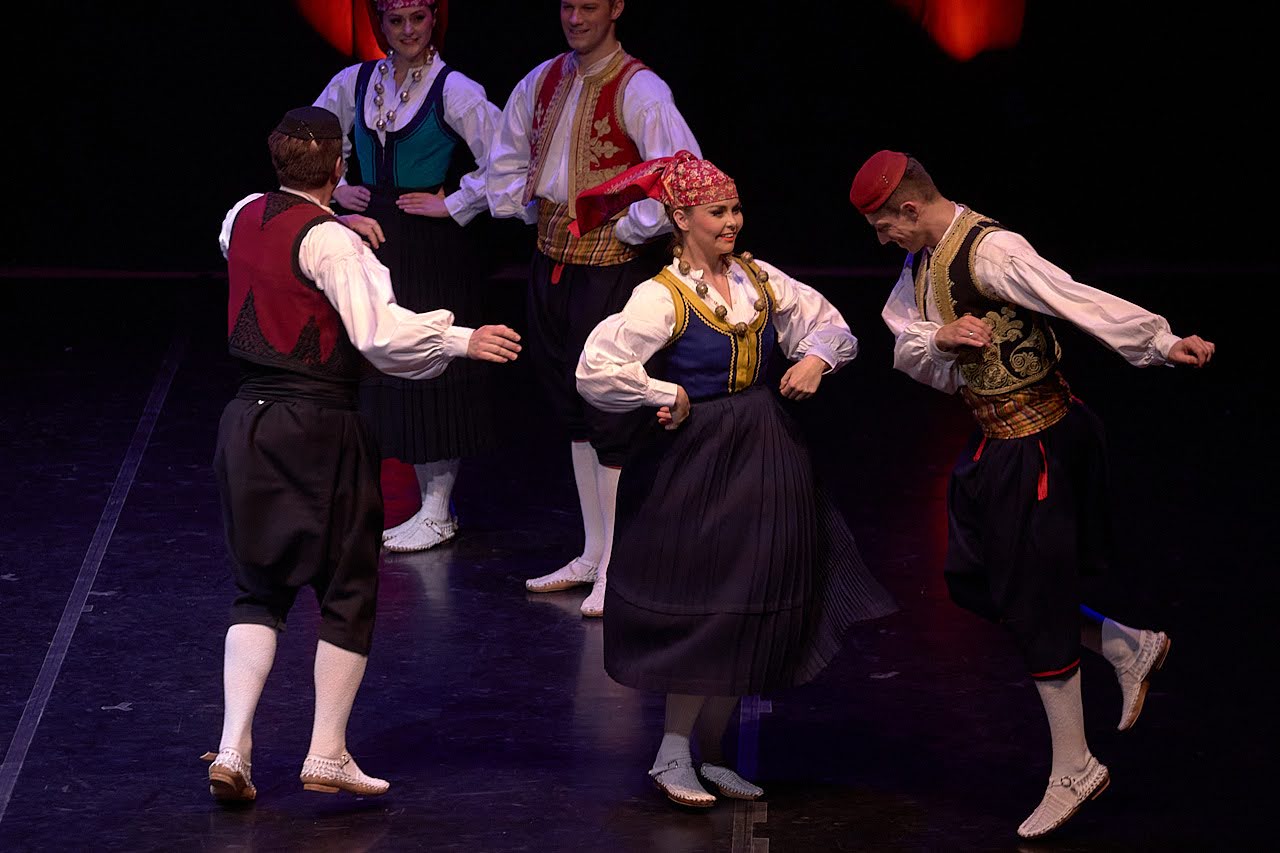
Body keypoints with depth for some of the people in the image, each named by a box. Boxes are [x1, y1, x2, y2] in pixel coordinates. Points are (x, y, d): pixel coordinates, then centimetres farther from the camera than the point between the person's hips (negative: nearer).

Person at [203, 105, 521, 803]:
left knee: (258, 589, 14)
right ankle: (327, 756, 10)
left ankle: (232, 748, 2)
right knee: (349, 591, 8)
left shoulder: (243, 217, 5)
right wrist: (462, 340, -21)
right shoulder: (332, 242, -17)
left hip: (247, 418, 7)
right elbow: (379, 331, -27)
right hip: (319, 429, -7)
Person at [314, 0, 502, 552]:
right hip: (370, 233, 5)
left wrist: (454, 205, -12)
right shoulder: (355, 83, 6)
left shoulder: (453, 90, -9)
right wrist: (338, 188, 7)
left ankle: (437, 512, 4)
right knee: (378, 359, 7)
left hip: (430, 245, -5)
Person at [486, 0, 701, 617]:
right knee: (571, 406, 14)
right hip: (550, 259, 8)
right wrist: (528, 209, 10)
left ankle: (616, 569, 2)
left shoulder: (638, 90, -14)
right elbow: (507, 156, 23)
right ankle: (592, 553, 24)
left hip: (611, 262, -7)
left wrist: (627, 227, -16)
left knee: (608, 410, -5)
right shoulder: (542, 82, 8)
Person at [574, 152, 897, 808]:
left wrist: (816, 358, -4)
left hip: (765, 454, 7)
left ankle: (711, 753, 20)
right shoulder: (663, 297, -15)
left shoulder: (760, 281, 4)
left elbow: (832, 326, 17)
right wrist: (669, 397, -15)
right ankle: (671, 755, 9)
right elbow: (596, 371, -25)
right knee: (707, 608, -4)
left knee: (754, 610, 10)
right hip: (699, 460, -6)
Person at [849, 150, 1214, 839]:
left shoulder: (989, 251, -22)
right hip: (995, 439, 10)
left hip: (1034, 441, -10)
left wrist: (1161, 344, -39)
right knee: (974, 581, 14)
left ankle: (1073, 769, 9)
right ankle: (1128, 646, 25)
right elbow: (904, 348, 9)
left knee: (1031, 600, -2)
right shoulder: (924, 260, 8)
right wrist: (942, 338, -14)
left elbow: (1074, 299, -31)